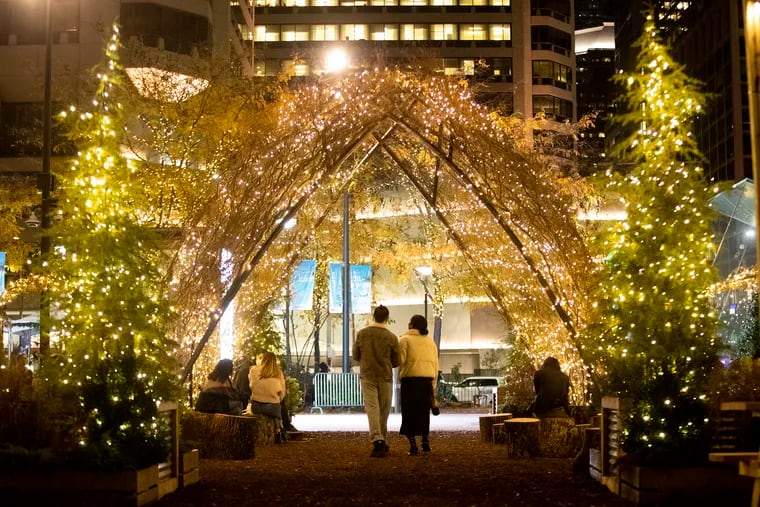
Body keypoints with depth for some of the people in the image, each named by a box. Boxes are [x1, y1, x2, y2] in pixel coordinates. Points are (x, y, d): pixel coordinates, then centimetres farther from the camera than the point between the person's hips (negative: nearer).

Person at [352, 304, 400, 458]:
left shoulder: (361, 334, -2)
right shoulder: (391, 337, -5)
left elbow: (355, 355, 7)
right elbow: (396, 362, 2)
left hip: (367, 376, 0)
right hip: (385, 377, 0)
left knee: (372, 408, -6)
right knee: (383, 411, 10)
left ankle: (377, 439, -25)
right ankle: (382, 443, 17)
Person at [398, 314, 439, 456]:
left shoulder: (405, 339, 2)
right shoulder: (430, 342, 17)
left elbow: (401, 361, -8)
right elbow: (436, 365, 15)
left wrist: (400, 377, 7)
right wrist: (433, 387, 18)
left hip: (411, 379, -4)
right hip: (427, 379, 4)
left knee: (409, 413, 2)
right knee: (423, 412, 17)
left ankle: (413, 445, -4)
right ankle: (426, 443, 16)